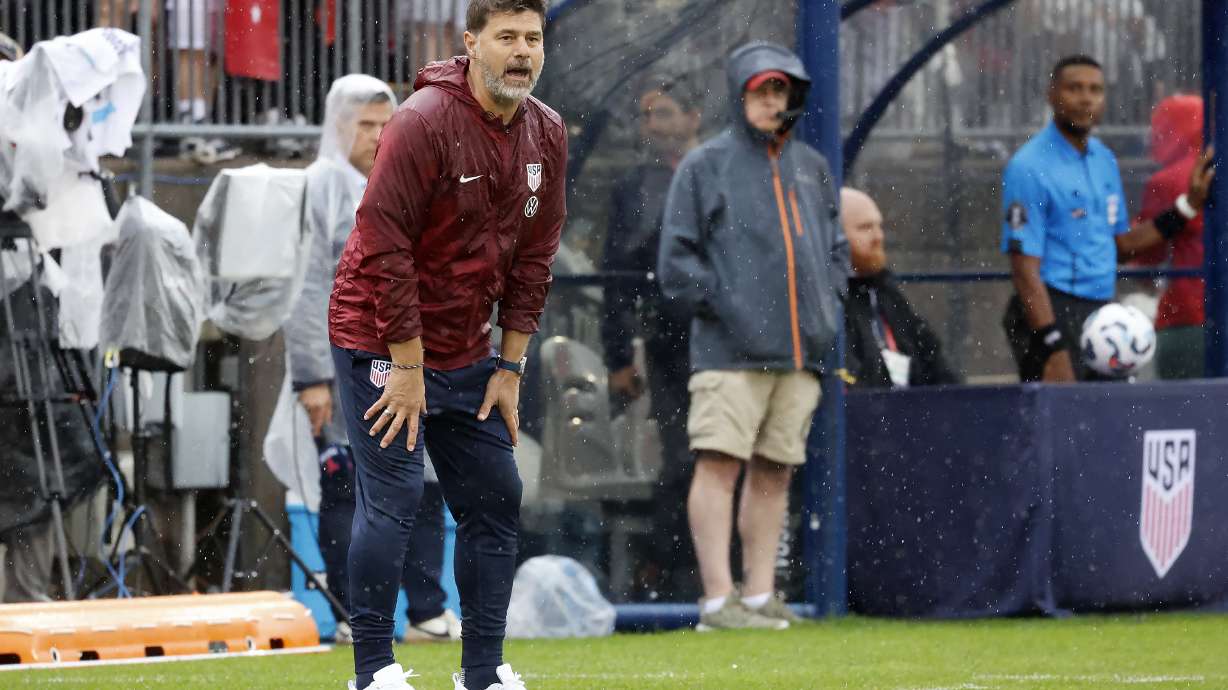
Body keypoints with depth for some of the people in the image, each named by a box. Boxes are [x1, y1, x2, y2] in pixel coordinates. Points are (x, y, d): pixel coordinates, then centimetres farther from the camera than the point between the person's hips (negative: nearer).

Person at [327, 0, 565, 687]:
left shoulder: (547, 135, 1)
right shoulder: (424, 121, -19)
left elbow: (533, 258, 7)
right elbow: (385, 244, -19)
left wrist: (509, 368, 4)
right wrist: (407, 365, -18)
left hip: (467, 352, 7)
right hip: (381, 340, -7)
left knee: (497, 500, 7)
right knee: (393, 499, -12)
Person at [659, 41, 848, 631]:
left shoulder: (811, 168, 19)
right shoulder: (706, 165, 3)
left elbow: (835, 248, 25)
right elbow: (676, 260, 0)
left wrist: (827, 307, 9)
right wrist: (722, 305, -10)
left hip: (799, 350, 5)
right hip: (730, 352, -5)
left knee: (774, 471, 6)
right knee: (719, 465, -12)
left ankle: (760, 596, 10)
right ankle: (717, 601, -15)